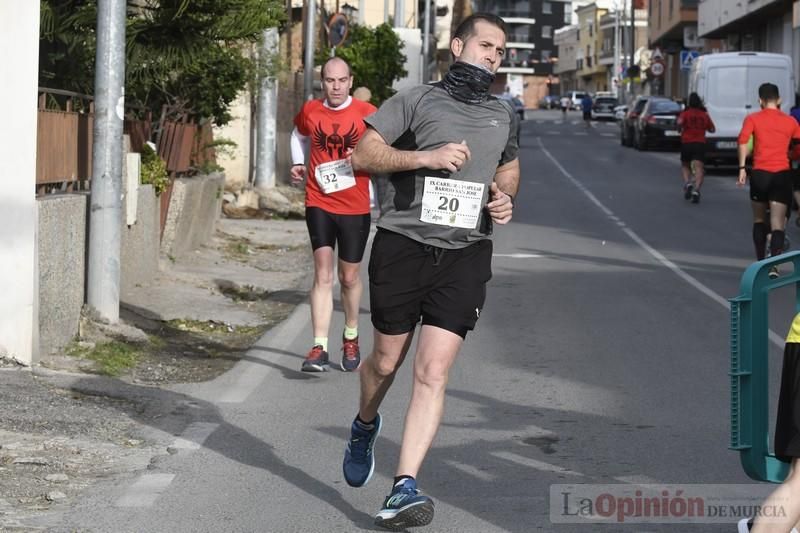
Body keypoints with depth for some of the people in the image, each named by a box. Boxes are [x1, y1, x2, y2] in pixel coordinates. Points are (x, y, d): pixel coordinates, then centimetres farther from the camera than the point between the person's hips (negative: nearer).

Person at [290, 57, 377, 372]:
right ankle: (319, 348, -15)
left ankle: (351, 337, 36)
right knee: (323, 272, -12)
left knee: (349, 277, 12)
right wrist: (298, 164, 9)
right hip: (319, 203, 0)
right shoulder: (310, 112, 2)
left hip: (355, 207, 0)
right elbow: (299, 135, 24)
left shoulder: (367, 113, -6)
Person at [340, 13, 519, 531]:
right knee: (386, 362, 10)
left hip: (465, 255, 2)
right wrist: (426, 157, -16)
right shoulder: (416, 100, 2)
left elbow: (509, 166, 33)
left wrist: (505, 198, 10)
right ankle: (365, 426, 44)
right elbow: (364, 154, -4)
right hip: (402, 248, -2)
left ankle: (404, 489, -14)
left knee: (433, 372, -10)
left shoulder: (504, 116, 16)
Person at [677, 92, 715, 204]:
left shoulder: (685, 113, 1)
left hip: (686, 143, 0)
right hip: (700, 143, 0)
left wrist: (680, 129, 0)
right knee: (699, 168, -9)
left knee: (685, 166, 19)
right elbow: (712, 129, 16)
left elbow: (680, 122, -20)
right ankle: (696, 190, -28)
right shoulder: (705, 115, 9)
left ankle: (687, 183, -6)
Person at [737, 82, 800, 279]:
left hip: (760, 173, 0)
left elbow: (743, 141, -11)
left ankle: (760, 262, 21)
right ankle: (773, 266, -21)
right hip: (782, 174, 0)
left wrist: (742, 168, -11)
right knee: (778, 224, -4)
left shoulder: (753, 119, 2)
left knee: (759, 220, 19)